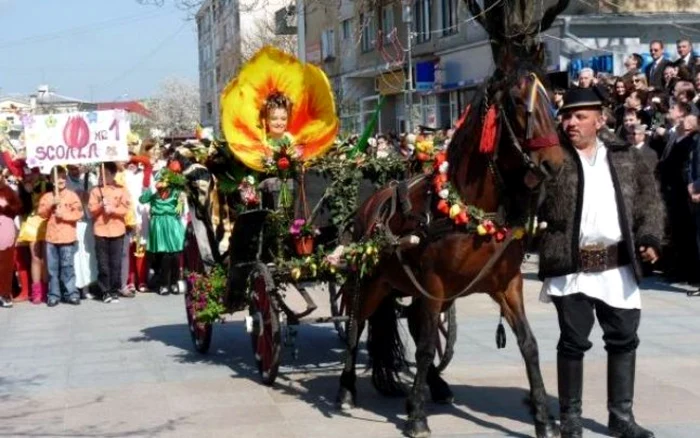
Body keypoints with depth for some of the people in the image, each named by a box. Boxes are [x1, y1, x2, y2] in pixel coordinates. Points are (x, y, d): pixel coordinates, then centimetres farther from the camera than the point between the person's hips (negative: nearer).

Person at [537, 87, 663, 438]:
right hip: (571, 267, -3)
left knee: (624, 340, 9)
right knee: (573, 342, 3)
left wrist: (650, 237, -1)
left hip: (618, 266, 4)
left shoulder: (625, 156, 9)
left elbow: (649, 199, 11)